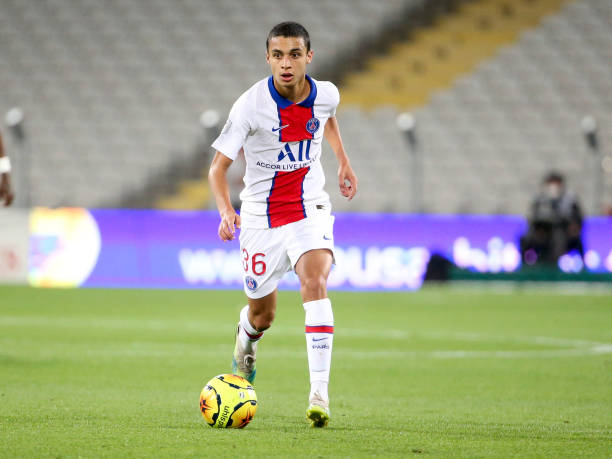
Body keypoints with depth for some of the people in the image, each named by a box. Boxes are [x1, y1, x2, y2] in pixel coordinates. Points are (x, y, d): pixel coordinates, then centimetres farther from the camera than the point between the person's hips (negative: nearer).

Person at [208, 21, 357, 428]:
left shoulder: (326, 95, -7)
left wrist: (344, 161, 18)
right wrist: (226, 212, -31)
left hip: (309, 208, 1)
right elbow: (218, 168, -15)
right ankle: (247, 338, 51)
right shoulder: (251, 105, -18)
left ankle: (320, 393, -29)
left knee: (315, 282, -26)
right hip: (261, 215, -1)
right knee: (262, 314, 10)